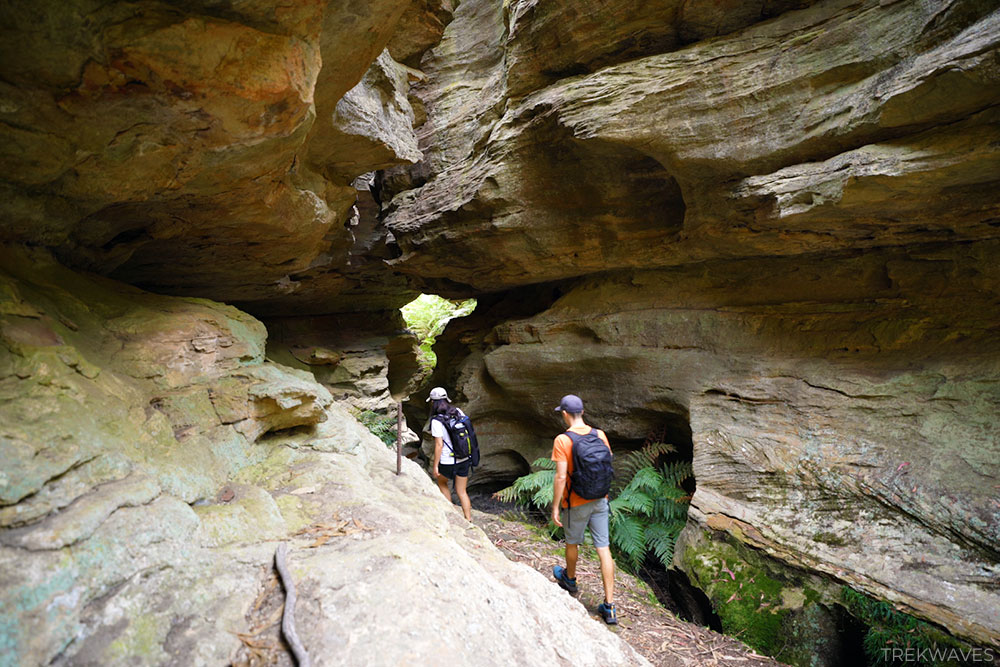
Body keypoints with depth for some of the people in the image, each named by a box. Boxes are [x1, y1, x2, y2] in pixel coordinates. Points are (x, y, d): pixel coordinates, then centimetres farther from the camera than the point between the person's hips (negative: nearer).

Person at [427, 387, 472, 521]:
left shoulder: (436, 421, -18)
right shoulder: (459, 412, -2)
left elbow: (439, 445, -18)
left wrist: (435, 466, -8)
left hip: (448, 462, -4)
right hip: (465, 459, 4)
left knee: (441, 481, 27)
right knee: (462, 492, 17)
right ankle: (468, 520, 18)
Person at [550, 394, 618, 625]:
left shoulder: (562, 440, -20)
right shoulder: (600, 434, -4)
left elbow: (561, 477, -21)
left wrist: (555, 507, -12)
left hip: (576, 504, -4)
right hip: (600, 501, 4)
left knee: (572, 543, 22)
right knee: (603, 549, 8)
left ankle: (569, 578, 49)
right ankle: (609, 607, 11)